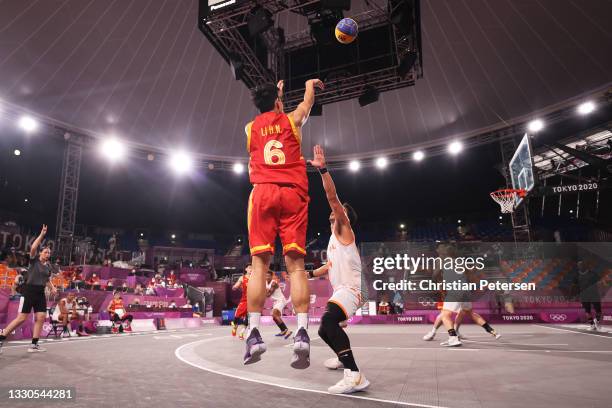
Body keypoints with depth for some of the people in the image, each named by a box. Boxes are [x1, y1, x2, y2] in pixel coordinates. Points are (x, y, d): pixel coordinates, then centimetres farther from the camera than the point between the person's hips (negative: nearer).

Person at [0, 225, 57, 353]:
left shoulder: (49, 266, 11)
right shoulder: (34, 260, -4)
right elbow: (33, 248, -23)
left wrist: (52, 288, 4)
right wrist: (42, 234, -26)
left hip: (40, 293, 6)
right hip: (29, 291, -6)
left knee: (41, 318, 0)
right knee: (21, 318, -7)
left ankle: (34, 345, 8)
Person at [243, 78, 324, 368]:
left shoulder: (250, 128, 20)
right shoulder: (291, 120, 16)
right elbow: (307, 102, 38)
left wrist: (275, 92, 60)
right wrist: (311, 84, 59)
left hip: (262, 192, 1)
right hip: (292, 193, -1)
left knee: (259, 263, -3)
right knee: (295, 264, -6)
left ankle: (254, 333, -9)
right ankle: (301, 332, -15)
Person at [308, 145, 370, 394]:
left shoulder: (344, 230, -2)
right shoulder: (334, 239, 23)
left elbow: (332, 197, -17)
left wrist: (322, 169, -23)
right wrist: (310, 274, 31)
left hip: (350, 289, -10)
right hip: (341, 290, 11)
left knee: (328, 320, -36)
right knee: (324, 329, 25)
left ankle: (355, 376, -40)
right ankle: (343, 358, 49)